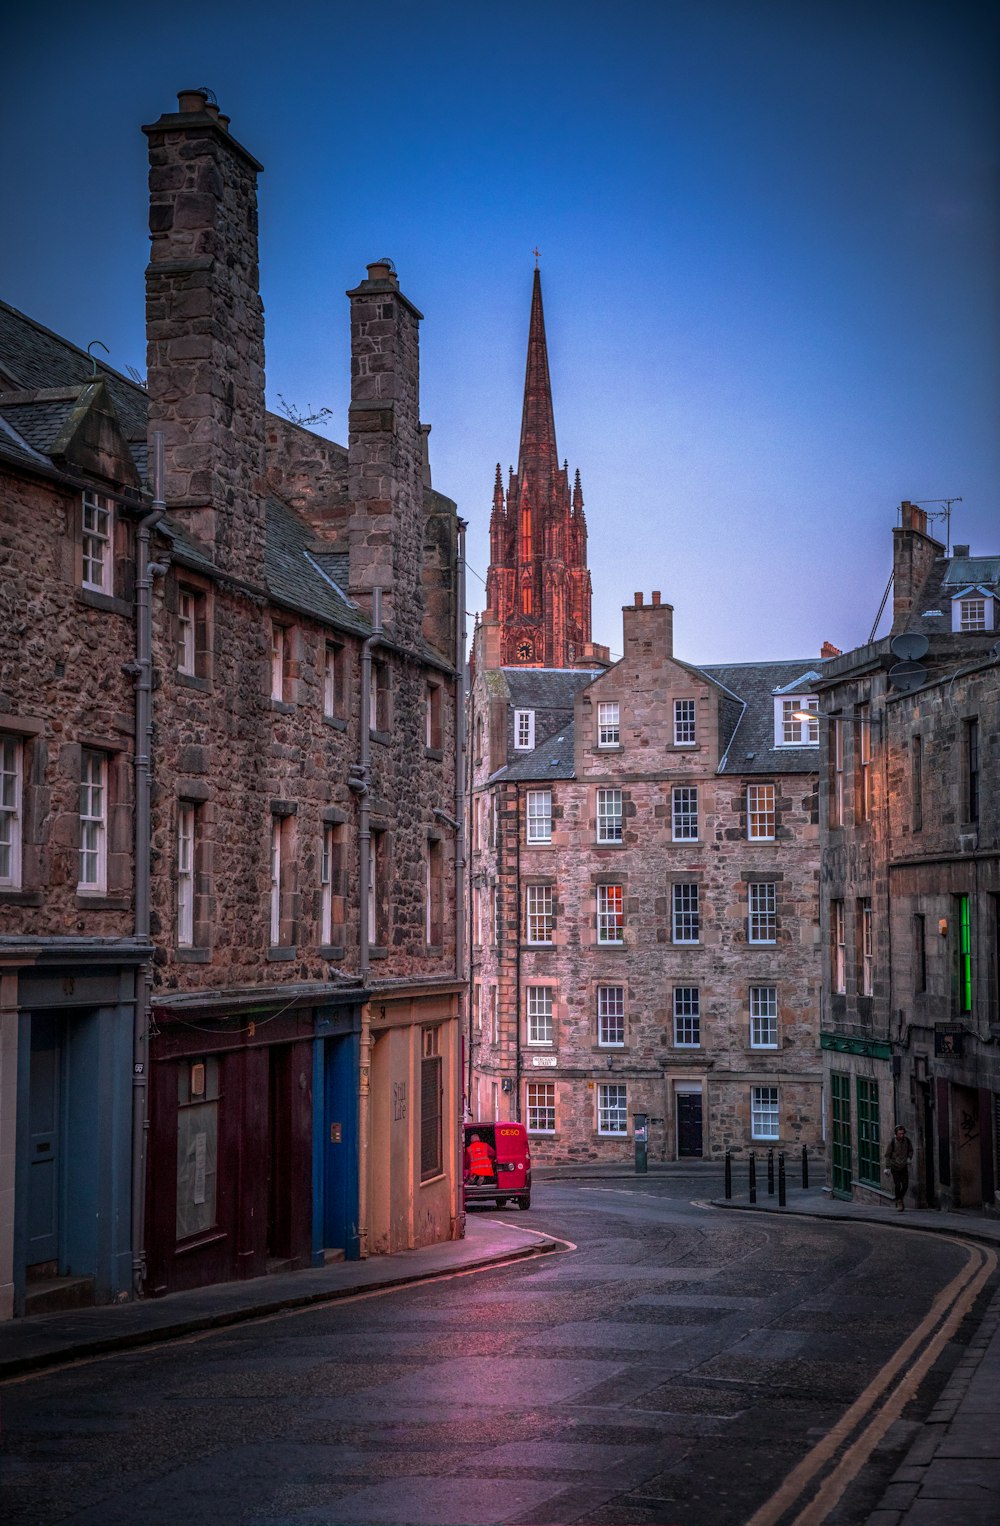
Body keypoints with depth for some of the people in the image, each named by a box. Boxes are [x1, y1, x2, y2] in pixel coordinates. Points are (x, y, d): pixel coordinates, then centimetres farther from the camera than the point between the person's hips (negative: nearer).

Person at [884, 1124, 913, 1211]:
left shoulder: (907, 1140, -7)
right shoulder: (892, 1142, -16)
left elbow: (910, 1150, 12)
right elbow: (887, 1155, -10)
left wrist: (909, 1158, -6)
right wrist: (887, 1168, -12)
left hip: (904, 1167, 3)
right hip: (895, 1167, -3)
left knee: (905, 1185, -4)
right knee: (897, 1185, -7)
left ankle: (900, 1199, 19)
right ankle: (899, 1203, 8)